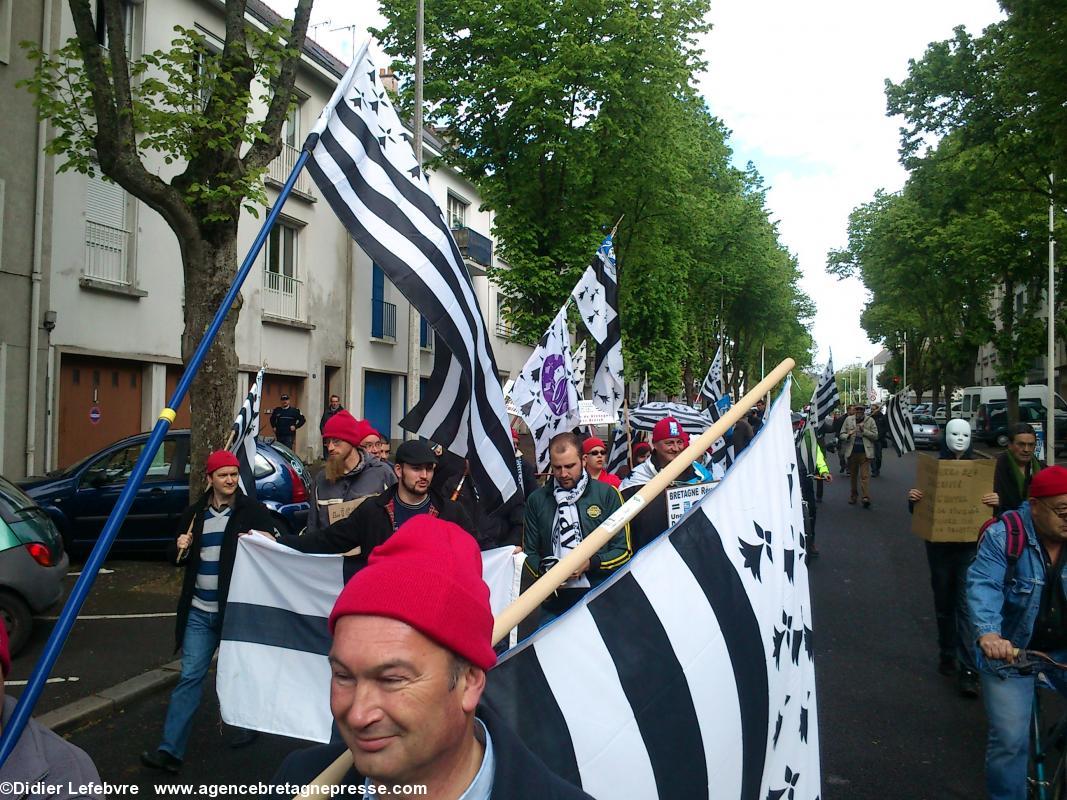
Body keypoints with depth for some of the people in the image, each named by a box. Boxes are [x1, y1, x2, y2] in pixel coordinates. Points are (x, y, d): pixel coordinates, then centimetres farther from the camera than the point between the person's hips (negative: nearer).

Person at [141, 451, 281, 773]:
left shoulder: (253, 510, -3)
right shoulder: (194, 514, 9)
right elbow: (177, 557, 18)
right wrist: (180, 548, -5)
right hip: (199, 612, 3)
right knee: (189, 677, -1)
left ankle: (248, 725, 36)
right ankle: (170, 750, 0)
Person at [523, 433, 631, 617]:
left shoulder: (607, 494, 1)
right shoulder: (537, 500, 7)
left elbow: (623, 551, 2)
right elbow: (530, 552, 14)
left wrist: (590, 563, -13)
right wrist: (545, 570, -7)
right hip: (555, 599, 2)